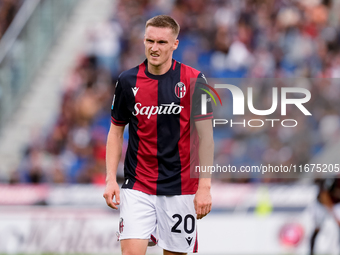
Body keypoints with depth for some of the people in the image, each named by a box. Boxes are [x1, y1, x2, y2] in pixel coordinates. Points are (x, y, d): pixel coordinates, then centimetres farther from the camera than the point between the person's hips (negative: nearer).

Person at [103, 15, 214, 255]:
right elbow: (116, 131, 10)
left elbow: (204, 136, -4)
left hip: (180, 187, -1)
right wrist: (111, 179, 1)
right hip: (137, 187, 1)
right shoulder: (128, 81, 2)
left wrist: (205, 186, -10)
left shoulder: (193, 81, -5)